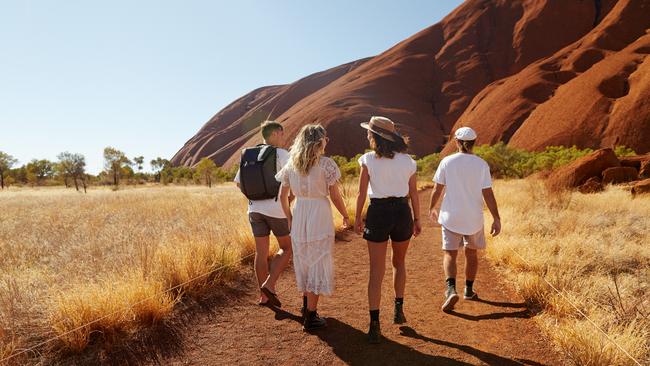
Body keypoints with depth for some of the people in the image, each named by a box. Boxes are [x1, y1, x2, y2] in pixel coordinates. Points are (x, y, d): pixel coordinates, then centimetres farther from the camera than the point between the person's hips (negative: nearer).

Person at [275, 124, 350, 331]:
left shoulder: (292, 164, 5)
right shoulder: (326, 164, -10)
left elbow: (282, 196, 7)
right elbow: (335, 197, -7)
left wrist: (290, 219, 19)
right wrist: (345, 216, 8)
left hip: (299, 218, 5)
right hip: (320, 217, -5)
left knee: (304, 262, 21)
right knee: (319, 264, 6)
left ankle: (306, 308, 35)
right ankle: (310, 317, 12)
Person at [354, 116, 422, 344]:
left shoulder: (368, 160, -7)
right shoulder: (408, 161, 0)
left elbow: (362, 193, -7)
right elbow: (414, 194, 4)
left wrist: (357, 218, 5)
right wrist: (417, 220, 14)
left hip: (378, 214, -2)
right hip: (402, 213, 2)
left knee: (376, 272, 3)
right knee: (399, 262, 26)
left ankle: (375, 325, 1)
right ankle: (399, 310, 27)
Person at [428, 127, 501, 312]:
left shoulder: (447, 162, -7)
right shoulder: (482, 165, -6)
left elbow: (437, 189, -3)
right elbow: (488, 194, -9)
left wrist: (432, 208, 13)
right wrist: (497, 219, -4)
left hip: (451, 216, -1)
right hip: (474, 218, 1)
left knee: (450, 255, 4)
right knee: (471, 253, 20)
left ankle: (451, 290, -17)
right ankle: (468, 290, 32)